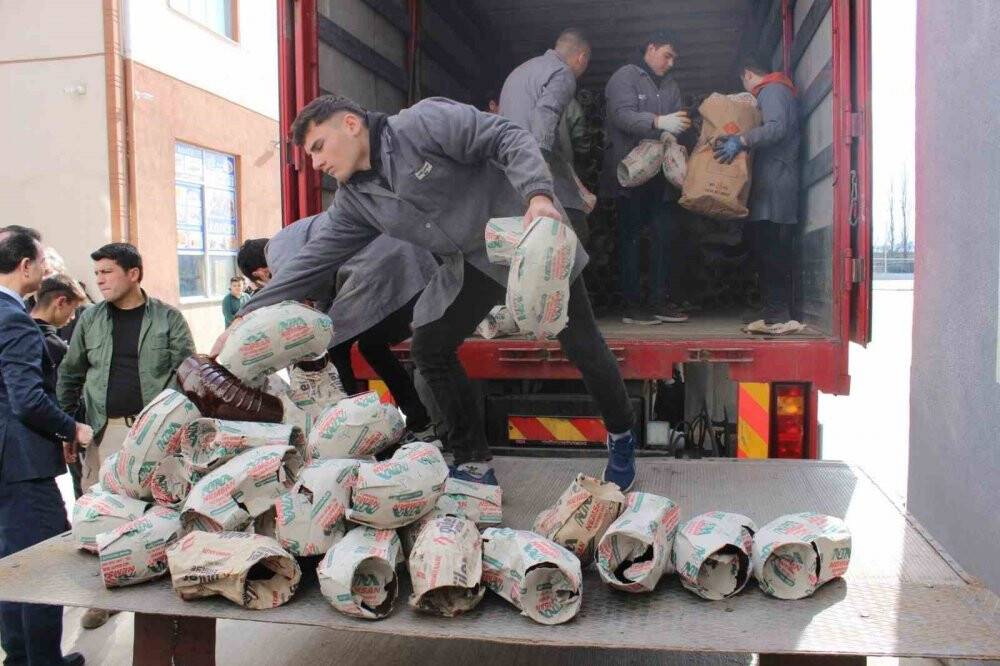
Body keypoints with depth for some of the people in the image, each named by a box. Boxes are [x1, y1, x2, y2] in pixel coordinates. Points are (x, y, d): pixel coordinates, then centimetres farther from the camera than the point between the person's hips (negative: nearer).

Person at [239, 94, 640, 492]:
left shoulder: (424, 122, -17)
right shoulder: (354, 200, 4)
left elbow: (510, 139, -19)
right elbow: (314, 258, 3)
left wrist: (538, 194, -36)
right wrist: (250, 315, -1)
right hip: (469, 268, 7)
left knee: (583, 346, -1)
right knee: (429, 348, -1)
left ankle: (621, 439, 25)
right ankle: (474, 464, 11)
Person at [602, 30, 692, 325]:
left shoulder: (670, 86, 18)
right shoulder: (625, 77, -3)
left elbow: (675, 123, 8)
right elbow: (622, 116, -18)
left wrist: (675, 132, -14)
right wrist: (658, 122, -30)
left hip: (657, 172, 7)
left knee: (664, 232, 4)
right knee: (631, 236, -3)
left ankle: (659, 300, 10)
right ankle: (632, 304, 2)